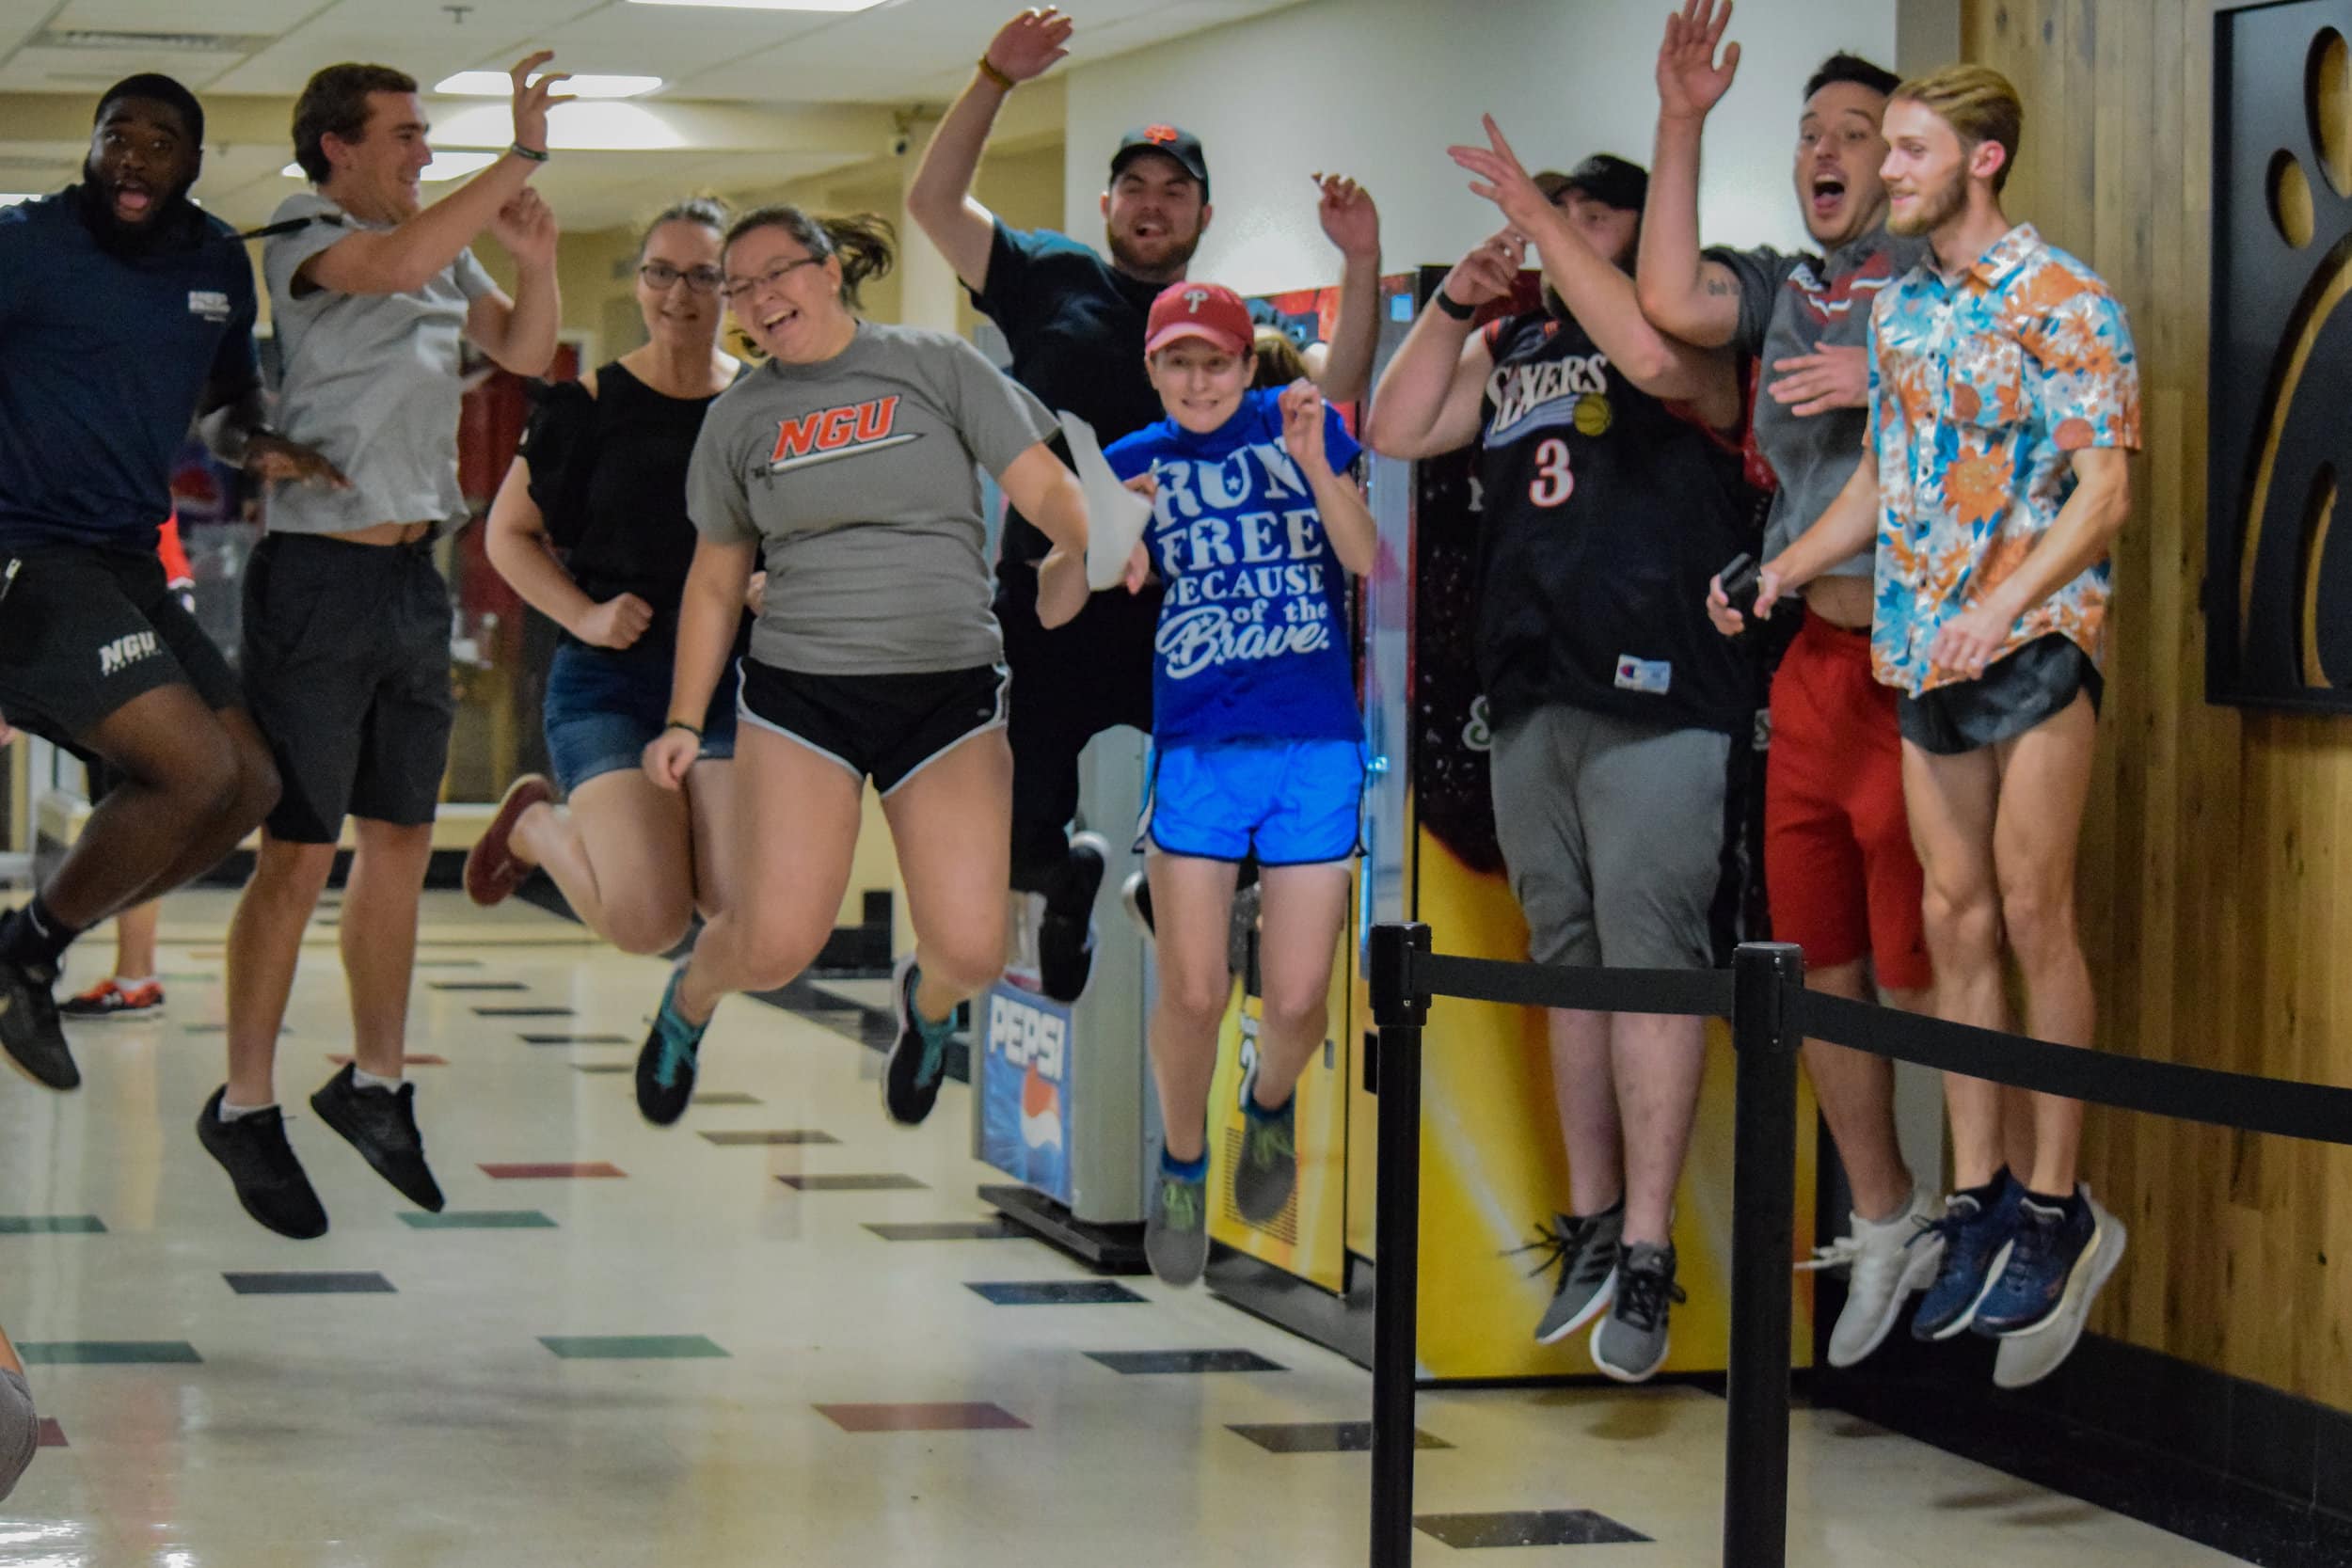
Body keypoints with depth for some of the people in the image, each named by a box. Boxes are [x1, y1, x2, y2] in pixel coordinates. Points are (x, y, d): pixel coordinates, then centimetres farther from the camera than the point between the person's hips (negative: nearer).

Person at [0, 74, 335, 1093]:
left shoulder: (219, 265, 11)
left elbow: (225, 403, 25)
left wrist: (253, 444, 3)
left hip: (125, 562, 8)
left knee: (251, 786, 6)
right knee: (195, 769, -19)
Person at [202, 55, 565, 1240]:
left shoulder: (447, 244, 12)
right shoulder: (299, 236, -9)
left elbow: (524, 352, 17)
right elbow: (399, 265, -29)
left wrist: (537, 262, -2)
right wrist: (522, 156, -27)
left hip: (416, 574, 7)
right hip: (318, 573, -7)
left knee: (401, 842, 12)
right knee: (297, 854, -4)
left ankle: (374, 1085, 24)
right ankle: (244, 1107, 6)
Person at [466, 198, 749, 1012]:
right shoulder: (590, 405, 0)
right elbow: (508, 532, 8)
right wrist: (584, 615, -7)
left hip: (736, 682, 2)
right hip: (611, 679, -2)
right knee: (647, 922, -16)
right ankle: (538, 824, 19)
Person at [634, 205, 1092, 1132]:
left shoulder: (937, 366, 3)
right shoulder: (738, 418, 9)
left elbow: (1048, 492, 0)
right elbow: (714, 582, 17)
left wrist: (1093, 549, -22)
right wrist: (684, 721, 12)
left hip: (950, 690, -1)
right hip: (800, 690, 1)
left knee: (971, 949, -10)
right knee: (777, 942, -11)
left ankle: (926, 998, 28)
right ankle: (687, 1003, 25)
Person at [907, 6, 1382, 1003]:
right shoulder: (1052, 282, 10)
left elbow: (1331, 395, -2)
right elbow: (933, 201, 4)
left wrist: (1362, 265, -11)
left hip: (1187, 615, 1)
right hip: (1047, 609, 0)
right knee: (1017, 836, 6)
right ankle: (1070, 881, 40)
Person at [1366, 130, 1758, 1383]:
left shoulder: (1698, 324, 2)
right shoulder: (1513, 347, 20)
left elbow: (1655, 356, -21)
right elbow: (1395, 431, 14)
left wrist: (1543, 223, -15)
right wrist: (1456, 302, 5)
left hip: (1658, 695, -7)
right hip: (1531, 698, 7)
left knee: (1650, 953, -11)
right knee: (1568, 959, 10)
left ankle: (1646, 1256, -11)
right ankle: (1590, 1223, 18)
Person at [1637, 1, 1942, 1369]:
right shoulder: (1786, 288, 16)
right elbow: (1670, 299, -1)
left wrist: (1888, 380, -22)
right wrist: (1683, 123, 0)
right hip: (1810, 656, 7)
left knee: (1918, 973, -5)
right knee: (1820, 959, 12)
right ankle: (1884, 1218, 25)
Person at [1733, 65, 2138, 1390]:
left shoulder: (2064, 306, -9)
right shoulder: (1901, 307, 13)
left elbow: (2104, 495, -13)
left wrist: (1999, 611, -22)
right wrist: (1784, 573, 10)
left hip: (2033, 635, -7)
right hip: (1925, 650, 7)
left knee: (2033, 917, -6)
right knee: (1957, 919, 7)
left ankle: (2056, 1204, 1)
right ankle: (1981, 1194, 12)